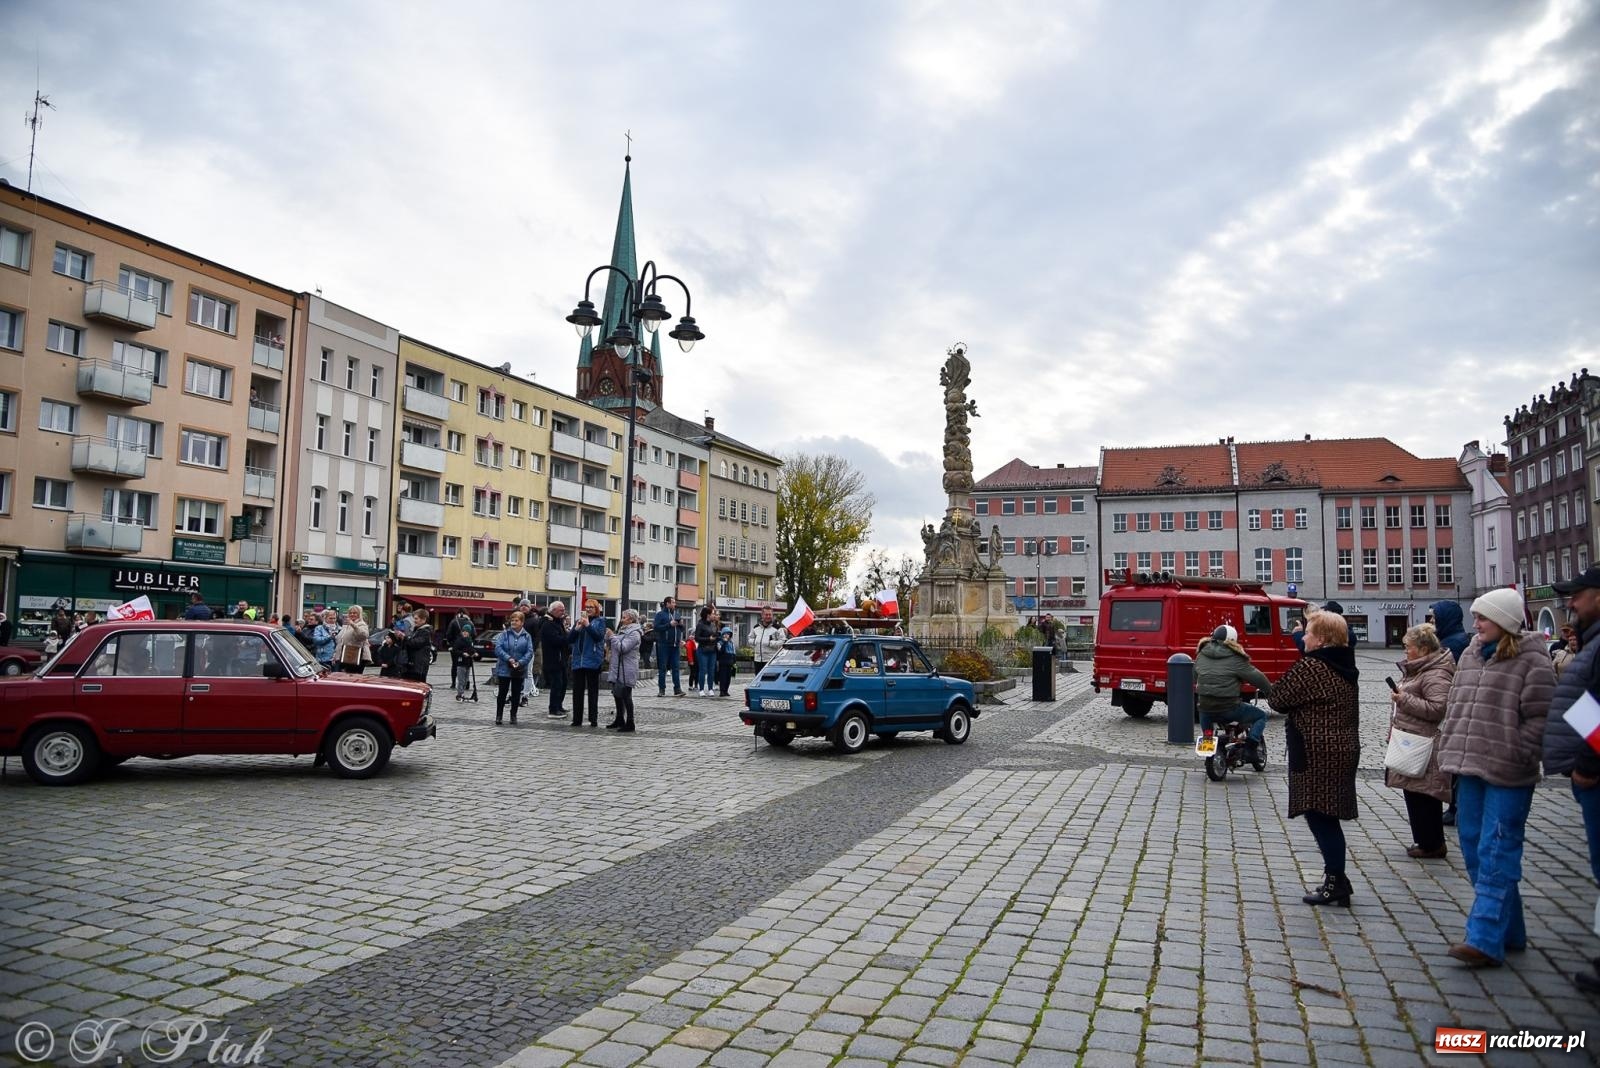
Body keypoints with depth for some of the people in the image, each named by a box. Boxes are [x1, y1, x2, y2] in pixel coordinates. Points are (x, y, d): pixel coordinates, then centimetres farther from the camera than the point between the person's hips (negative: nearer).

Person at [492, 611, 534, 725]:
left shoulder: (527, 636, 3)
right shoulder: (504, 634, 0)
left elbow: (529, 652, -4)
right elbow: (498, 648, -8)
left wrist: (520, 662, -18)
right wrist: (509, 659, -20)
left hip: (519, 670, 1)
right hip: (504, 669, -1)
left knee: (516, 693, 7)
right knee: (502, 693, 4)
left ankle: (513, 716, 18)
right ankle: (499, 716, 13)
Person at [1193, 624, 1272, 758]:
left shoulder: (1201, 655, 9)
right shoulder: (1235, 659, -8)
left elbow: (1195, 678, 19)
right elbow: (1256, 677, -4)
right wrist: (1270, 691, 12)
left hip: (1204, 707, 5)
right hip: (1228, 708, -5)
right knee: (1261, 716, 14)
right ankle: (1252, 746, -1)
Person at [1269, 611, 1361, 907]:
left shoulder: (1309, 668, -17)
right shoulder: (1344, 666, 11)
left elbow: (1277, 699, -12)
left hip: (1317, 754, -9)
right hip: (1344, 749, 9)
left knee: (1320, 817, -1)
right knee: (1327, 817, 16)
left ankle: (1335, 884, 3)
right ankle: (1336, 879, 24)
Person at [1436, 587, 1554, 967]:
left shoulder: (1532, 660, -8)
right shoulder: (1471, 654, 13)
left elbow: (1540, 717, -12)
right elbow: (1454, 705, 18)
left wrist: (1518, 758, -14)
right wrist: (1448, 747, 12)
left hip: (1507, 776, -8)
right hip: (1469, 768, 8)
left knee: (1497, 854, -7)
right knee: (1473, 847, 12)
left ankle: (1485, 939, -6)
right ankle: (1508, 929, 25)